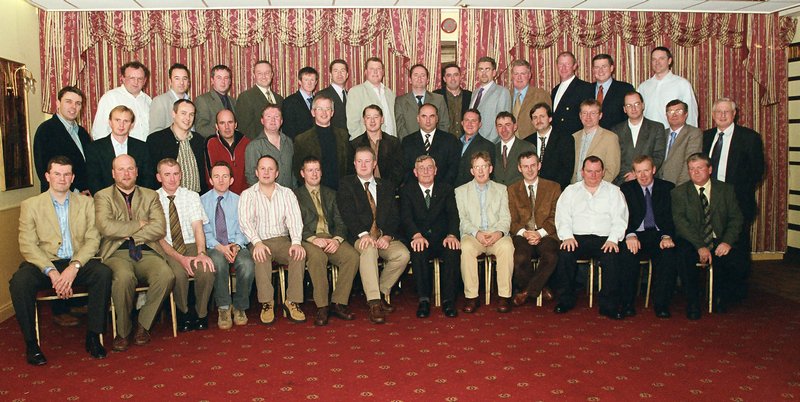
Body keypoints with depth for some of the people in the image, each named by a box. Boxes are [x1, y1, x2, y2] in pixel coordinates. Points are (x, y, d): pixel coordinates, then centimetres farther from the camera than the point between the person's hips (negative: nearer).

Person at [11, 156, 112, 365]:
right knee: (19, 281, -31)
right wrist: (52, 271, -19)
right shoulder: (30, 205, 7)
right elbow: (27, 245, -3)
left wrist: (74, 266, -17)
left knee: (103, 273, -29)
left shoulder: (86, 203, 11)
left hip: (78, 263, 1)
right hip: (44, 263, 0)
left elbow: (93, 240, 1)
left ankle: (93, 336, -17)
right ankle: (31, 343, -14)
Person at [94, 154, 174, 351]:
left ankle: (143, 324, -7)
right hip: (117, 254, -2)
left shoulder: (150, 195, 18)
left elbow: (160, 229, 2)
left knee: (166, 275, -30)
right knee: (124, 277, -36)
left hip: (147, 253, 2)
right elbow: (106, 227, -8)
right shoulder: (103, 196, 12)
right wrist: (139, 224, -2)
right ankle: (123, 331, -12)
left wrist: (126, 233, -4)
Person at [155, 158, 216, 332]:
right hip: (166, 249, -2)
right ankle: (184, 313, -4)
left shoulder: (192, 196, 7)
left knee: (207, 270, -29)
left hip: (191, 245, 2)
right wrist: (179, 258, -20)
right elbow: (158, 237, -5)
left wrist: (201, 253, -23)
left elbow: (198, 227, -4)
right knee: (178, 273, -34)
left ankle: (201, 314, -4)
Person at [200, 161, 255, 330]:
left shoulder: (238, 201, 15)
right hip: (213, 247, -1)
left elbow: (242, 229, 8)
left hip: (236, 245, 1)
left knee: (248, 264, -32)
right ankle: (223, 308, -21)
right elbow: (203, 231, 0)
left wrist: (236, 245, -13)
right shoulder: (202, 201, 9)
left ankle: (239, 307, -10)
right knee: (218, 261, -37)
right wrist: (219, 247, -17)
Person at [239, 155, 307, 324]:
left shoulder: (287, 193, 13)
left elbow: (294, 220, 0)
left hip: (283, 241, 2)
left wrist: (296, 242, -20)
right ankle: (267, 303, -28)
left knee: (299, 254, -29)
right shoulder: (247, 195, 8)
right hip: (260, 242, -2)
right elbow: (245, 221, -8)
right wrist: (257, 242, -27)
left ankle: (293, 302, -23)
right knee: (261, 257, -35)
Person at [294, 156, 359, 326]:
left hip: (332, 238, 3)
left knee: (353, 255, -27)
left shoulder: (331, 194, 24)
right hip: (308, 240, -3)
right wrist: (314, 239, -18)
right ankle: (322, 307, -27)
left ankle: (338, 303, -17)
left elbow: (340, 222, 13)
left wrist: (337, 239, -9)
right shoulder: (295, 195, 14)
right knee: (317, 256, -37)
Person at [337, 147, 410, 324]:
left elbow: (394, 215, 8)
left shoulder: (387, 186, 18)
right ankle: (374, 303, -35)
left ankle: (381, 292, -4)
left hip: (385, 238, 3)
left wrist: (387, 236, -12)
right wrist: (363, 234, -23)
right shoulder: (346, 184, 9)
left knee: (403, 254, -26)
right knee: (369, 249, -37)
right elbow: (348, 213, -6)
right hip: (360, 237, -3)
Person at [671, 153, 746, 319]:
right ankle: (693, 303, -11)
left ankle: (721, 297, 3)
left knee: (739, 258, -27)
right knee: (685, 258, -34)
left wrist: (727, 241, -15)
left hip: (720, 243, 2)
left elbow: (736, 218, 4)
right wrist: (700, 246, -21)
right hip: (692, 243, -2)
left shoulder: (726, 190, 12)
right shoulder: (679, 193, 4)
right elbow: (680, 222, -8)